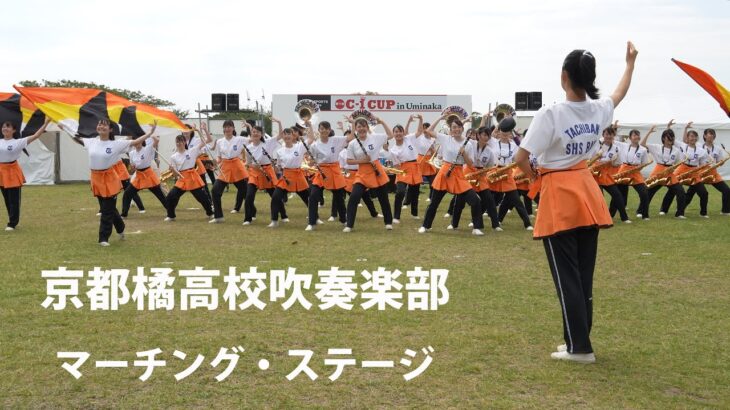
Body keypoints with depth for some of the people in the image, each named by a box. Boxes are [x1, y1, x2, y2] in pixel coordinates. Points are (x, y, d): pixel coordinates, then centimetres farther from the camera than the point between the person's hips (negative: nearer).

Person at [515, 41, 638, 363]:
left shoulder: (551, 114, -18)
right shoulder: (599, 110, 0)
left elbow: (521, 159, -21)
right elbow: (620, 93, 24)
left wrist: (537, 178, -1)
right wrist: (630, 62, 39)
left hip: (558, 197, -6)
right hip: (587, 193, 6)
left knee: (567, 276, 1)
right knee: (584, 274, 13)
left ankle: (579, 347, 5)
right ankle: (579, 340, 22)